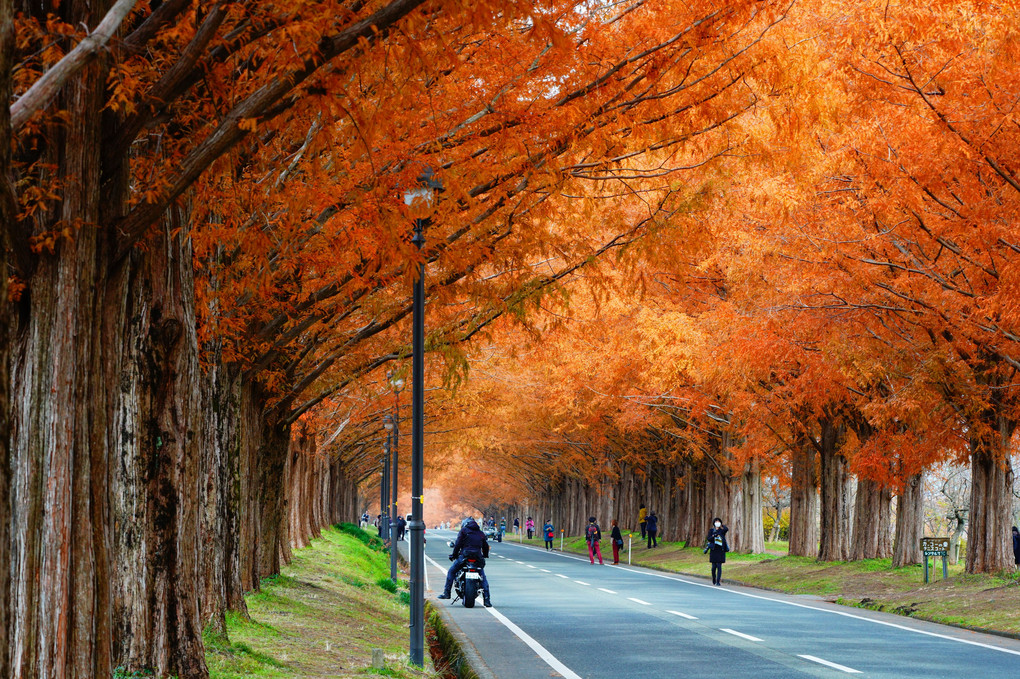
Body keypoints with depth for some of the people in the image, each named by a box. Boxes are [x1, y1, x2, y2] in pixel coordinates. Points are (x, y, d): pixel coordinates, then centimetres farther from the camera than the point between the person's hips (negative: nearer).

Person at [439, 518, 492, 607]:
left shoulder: (463, 530, 7)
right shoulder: (481, 533, 19)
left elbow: (458, 544, 0)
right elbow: (486, 546, 23)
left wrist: (454, 555, 9)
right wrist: (484, 556, 39)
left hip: (465, 555, -3)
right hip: (478, 558, 3)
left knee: (451, 572, 12)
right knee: (483, 578, 11)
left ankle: (446, 593, 3)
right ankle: (487, 600, 2)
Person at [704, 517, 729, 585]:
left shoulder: (722, 530, 5)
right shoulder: (711, 530, 8)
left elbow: (726, 529, -18)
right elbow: (708, 539, -2)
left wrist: (721, 525, -6)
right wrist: (713, 536, -18)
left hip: (720, 550, -1)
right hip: (714, 550, 1)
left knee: (719, 566, -8)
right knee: (714, 566, 3)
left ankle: (718, 581, -9)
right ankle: (714, 580, 24)